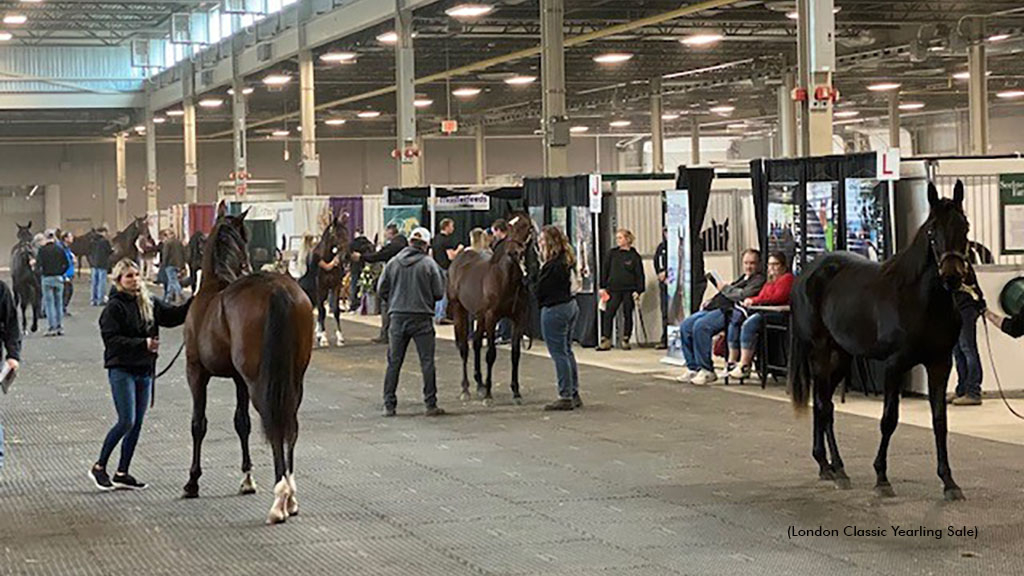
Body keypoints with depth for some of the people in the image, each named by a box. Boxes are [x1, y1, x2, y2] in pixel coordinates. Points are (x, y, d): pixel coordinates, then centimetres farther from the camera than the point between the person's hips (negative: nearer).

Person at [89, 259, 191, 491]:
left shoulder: (150, 304, 9)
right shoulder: (114, 307, -9)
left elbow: (175, 316, 10)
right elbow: (111, 339, -16)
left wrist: (195, 302, -5)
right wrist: (143, 344, -23)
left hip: (145, 370, 7)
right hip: (121, 369, -7)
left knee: (137, 423, 8)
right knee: (127, 421, -11)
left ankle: (122, 473, 16)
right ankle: (99, 467, 4)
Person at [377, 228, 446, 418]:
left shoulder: (393, 263, 2)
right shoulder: (429, 264, -7)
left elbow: (381, 290, 4)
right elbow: (439, 293, -6)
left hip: (397, 317, 3)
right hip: (422, 318, -3)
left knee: (394, 361, 9)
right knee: (427, 362, 3)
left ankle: (389, 404, 9)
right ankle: (431, 405, 4)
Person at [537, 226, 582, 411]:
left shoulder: (553, 266, -21)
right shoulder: (567, 259, 7)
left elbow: (540, 289, -19)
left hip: (555, 310, -10)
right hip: (571, 305, 10)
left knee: (559, 354, -3)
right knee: (567, 351, 17)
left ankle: (566, 397, 1)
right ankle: (574, 394, 22)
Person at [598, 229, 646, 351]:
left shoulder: (634, 256, 0)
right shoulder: (612, 254, 7)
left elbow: (640, 275, 0)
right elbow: (605, 270, 9)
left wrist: (638, 290, -8)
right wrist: (603, 287, 3)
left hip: (629, 290, -2)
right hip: (614, 289, 2)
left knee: (628, 315, 5)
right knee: (608, 314, -5)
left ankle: (626, 340, 14)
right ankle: (606, 340, -4)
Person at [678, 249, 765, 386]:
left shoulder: (759, 280, -2)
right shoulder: (743, 278, 28)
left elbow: (743, 295, -17)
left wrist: (725, 288, -4)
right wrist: (710, 301, 12)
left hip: (728, 311, -10)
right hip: (715, 308, 10)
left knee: (700, 326, -30)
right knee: (686, 326, -5)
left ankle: (707, 371, -23)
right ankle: (693, 368, -5)